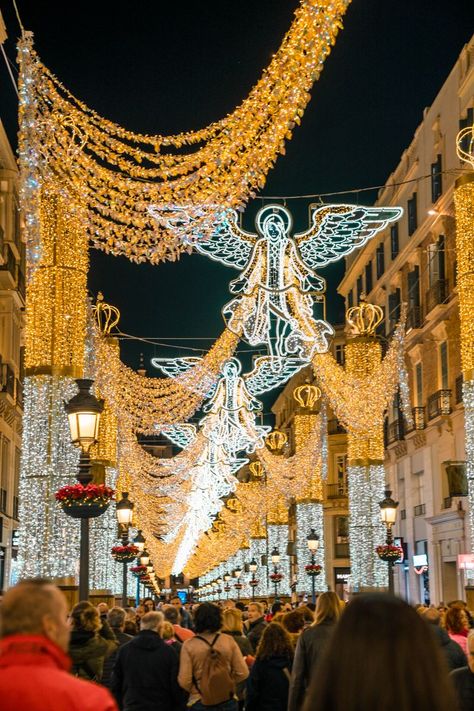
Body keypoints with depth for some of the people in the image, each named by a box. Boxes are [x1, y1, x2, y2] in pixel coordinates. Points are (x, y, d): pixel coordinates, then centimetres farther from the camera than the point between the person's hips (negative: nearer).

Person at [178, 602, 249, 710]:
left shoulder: (189, 645, -11)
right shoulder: (229, 641, -6)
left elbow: (184, 681, -14)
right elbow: (243, 673, -4)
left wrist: (195, 690, 6)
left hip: (200, 702, -1)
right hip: (227, 701, 2)